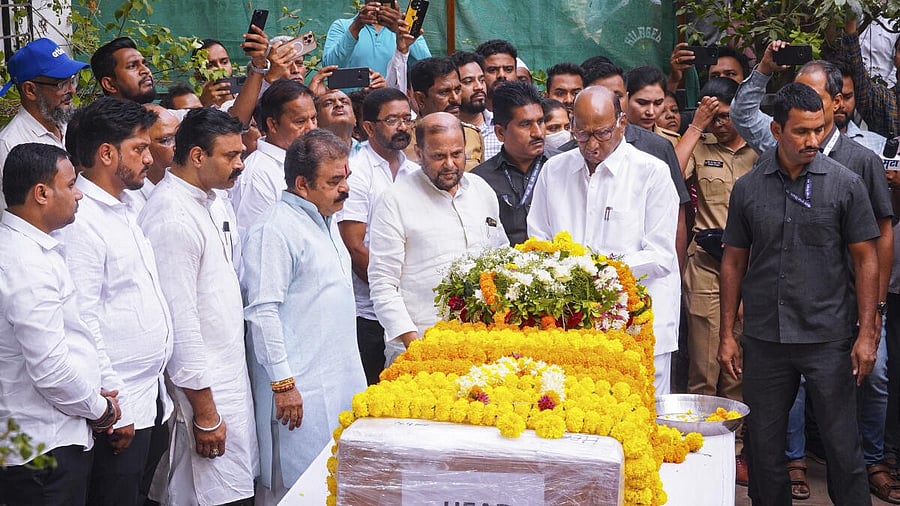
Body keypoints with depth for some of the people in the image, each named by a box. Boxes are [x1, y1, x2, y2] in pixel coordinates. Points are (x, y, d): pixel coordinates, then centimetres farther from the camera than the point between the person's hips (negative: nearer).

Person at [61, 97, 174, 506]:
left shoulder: (124, 211, 12)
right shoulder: (80, 222, -18)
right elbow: (82, 323, -20)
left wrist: (156, 389, 16)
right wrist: (112, 411, -17)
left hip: (151, 398, 9)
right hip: (119, 412, -9)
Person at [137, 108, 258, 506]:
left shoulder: (214, 202, 10)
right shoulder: (172, 217, -19)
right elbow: (180, 320, -21)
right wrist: (204, 411, -18)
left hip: (232, 376, 9)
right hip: (203, 387, -9)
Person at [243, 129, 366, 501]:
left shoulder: (327, 220, 15)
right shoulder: (276, 229, -15)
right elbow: (263, 312, -20)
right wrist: (282, 382, -20)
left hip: (341, 381, 9)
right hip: (301, 389, -9)